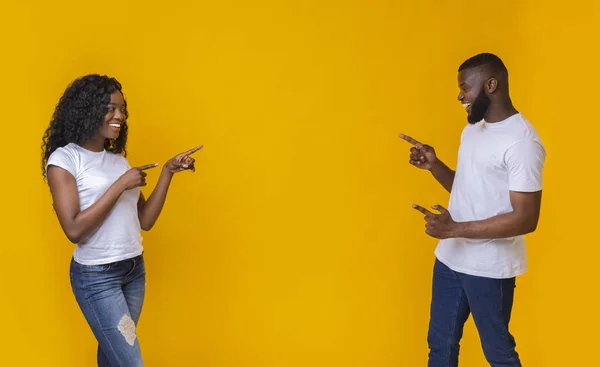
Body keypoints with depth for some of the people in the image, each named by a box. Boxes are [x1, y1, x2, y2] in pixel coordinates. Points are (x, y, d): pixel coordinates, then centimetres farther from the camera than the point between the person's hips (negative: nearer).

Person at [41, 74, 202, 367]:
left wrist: (168, 172, -2)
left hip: (135, 269, 6)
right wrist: (120, 185, -18)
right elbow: (74, 230, -18)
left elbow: (145, 221, 6)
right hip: (96, 276, -6)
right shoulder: (64, 159, -8)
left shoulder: (118, 159, 9)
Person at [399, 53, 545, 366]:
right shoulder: (472, 130, 9)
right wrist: (433, 165, 1)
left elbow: (526, 219, -23)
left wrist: (455, 229, -25)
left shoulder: (522, 141, -19)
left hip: (489, 268, -8)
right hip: (450, 259, 8)